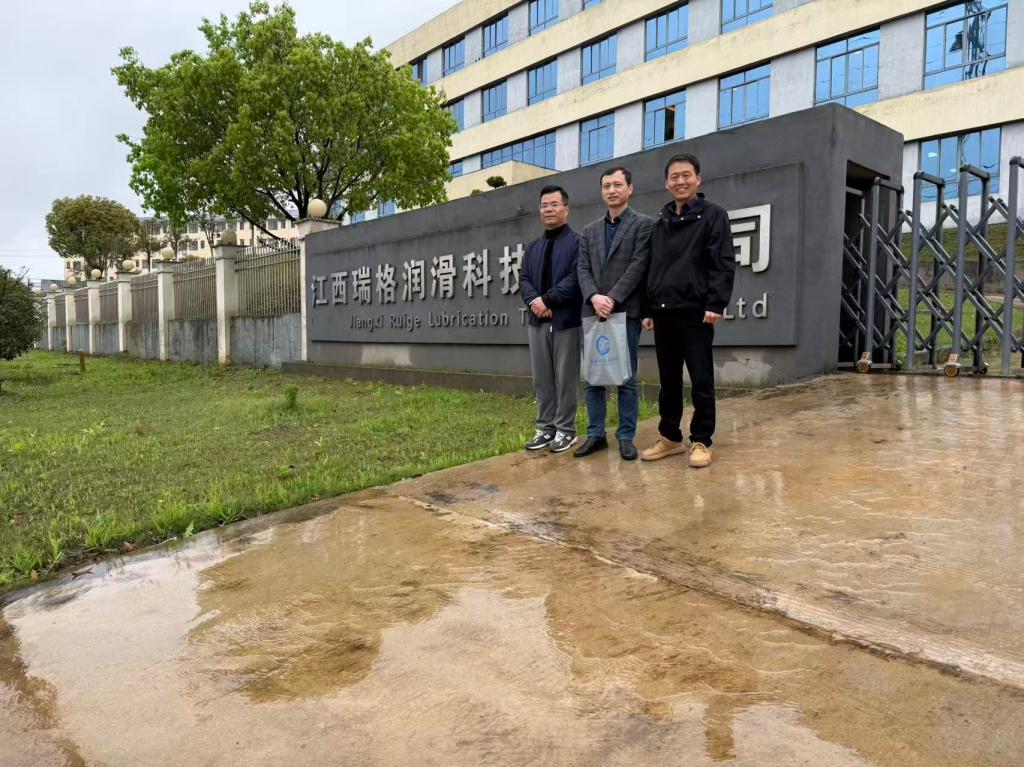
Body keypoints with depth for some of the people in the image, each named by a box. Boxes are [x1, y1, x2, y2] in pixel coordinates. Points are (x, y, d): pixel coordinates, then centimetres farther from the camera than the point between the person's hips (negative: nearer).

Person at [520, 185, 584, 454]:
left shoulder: (577, 242, -2)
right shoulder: (533, 247, 18)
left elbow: (576, 279, -14)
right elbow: (524, 279, 9)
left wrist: (547, 300, -16)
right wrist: (534, 300, -11)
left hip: (566, 320, -6)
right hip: (538, 321, 6)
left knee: (565, 378, 1)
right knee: (542, 378, 9)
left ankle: (565, 429, 10)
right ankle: (546, 427, 18)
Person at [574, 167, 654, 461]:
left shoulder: (644, 224, 4)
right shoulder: (589, 230, 18)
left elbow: (639, 265, -8)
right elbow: (583, 269, 8)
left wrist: (613, 298, -16)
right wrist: (594, 297, -11)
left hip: (626, 312, -4)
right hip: (593, 312, 5)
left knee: (626, 378, 1)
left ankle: (626, 436, 9)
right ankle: (596, 434, 15)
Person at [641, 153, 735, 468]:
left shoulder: (713, 215, 1)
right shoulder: (660, 222, 18)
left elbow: (724, 263, -7)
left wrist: (715, 304, -17)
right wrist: (648, 309, 13)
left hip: (695, 312, -5)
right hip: (664, 313, 6)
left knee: (701, 382, 0)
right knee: (668, 382, 11)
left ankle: (701, 441, 10)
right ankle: (669, 437, 22)